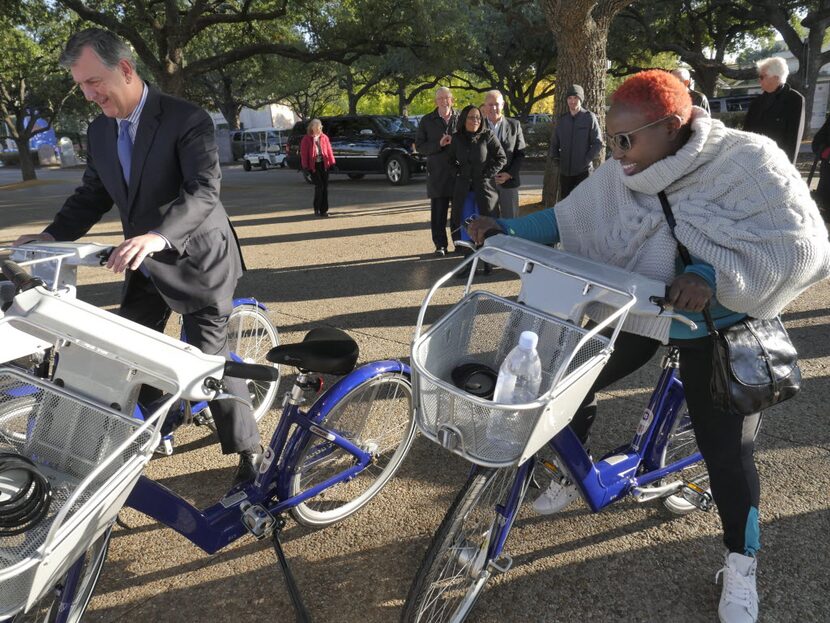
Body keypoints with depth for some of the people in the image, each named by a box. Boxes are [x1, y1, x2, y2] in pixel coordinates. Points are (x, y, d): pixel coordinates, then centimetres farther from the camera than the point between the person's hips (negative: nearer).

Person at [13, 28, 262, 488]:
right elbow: (93, 194, 11)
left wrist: (158, 236, -44)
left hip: (196, 261, -7)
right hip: (145, 265, 7)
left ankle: (249, 451, 13)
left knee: (207, 360, -5)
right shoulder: (100, 131, 4)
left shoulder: (188, 120, -18)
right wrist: (53, 235, -5)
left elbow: (205, 190, -29)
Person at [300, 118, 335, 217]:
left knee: (325, 187, 3)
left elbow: (329, 150, 10)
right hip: (313, 165, -4)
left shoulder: (324, 138, 10)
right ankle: (317, 209, 5)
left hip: (324, 164, 4)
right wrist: (305, 166, -9)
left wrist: (331, 163, 4)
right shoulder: (306, 139, 0)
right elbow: (303, 153, -2)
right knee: (319, 186, -10)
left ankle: (324, 209, 10)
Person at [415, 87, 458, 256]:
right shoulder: (427, 121, 7)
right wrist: (438, 144, -11)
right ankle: (440, 245, 11)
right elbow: (419, 146, 3)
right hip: (437, 173, 0)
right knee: (438, 211, 3)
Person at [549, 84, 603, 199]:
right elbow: (554, 143, 17)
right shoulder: (561, 119, 9)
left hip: (584, 171, -4)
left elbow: (598, 143, -5)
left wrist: (586, 160, -13)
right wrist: (556, 158, 3)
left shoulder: (589, 117, -4)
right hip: (564, 171, 4)